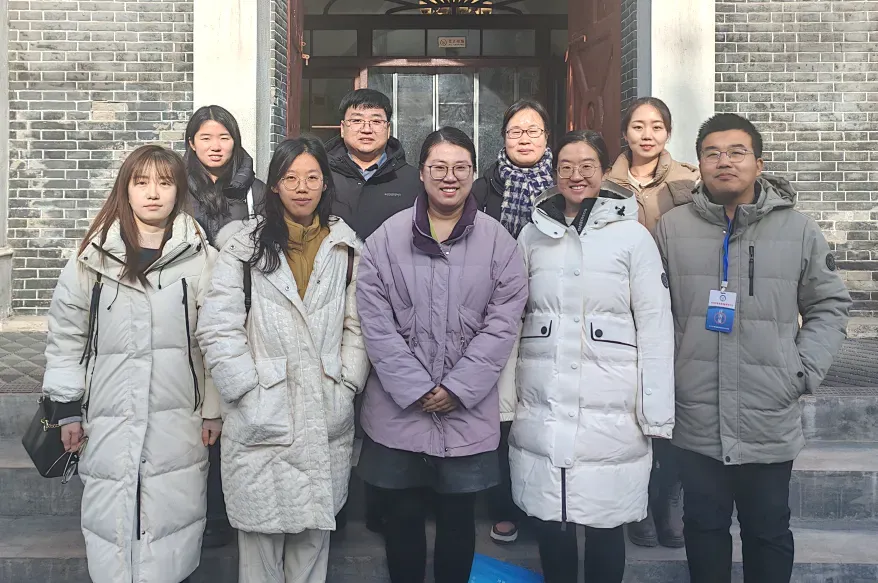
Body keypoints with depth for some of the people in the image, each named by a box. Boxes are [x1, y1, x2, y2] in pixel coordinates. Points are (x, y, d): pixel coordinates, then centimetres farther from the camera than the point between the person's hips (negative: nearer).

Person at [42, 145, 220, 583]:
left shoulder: (200, 257, -1)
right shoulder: (94, 256, 1)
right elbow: (66, 334, 6)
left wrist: (213, 409, 3)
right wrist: (69, 408, 4)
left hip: (178, 421, 0)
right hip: (110, 420, 1)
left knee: (174, 521, 6)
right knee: (112, 519, 7)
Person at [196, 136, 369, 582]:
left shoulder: (347, 248, 8)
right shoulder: (244, 246, 1)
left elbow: (358, 326, 7)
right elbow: (218, 329, -4)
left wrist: (346, 387, -3)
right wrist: (249, 392, -10)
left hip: (327, 423, 2)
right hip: (261, 420, -2)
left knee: (314, 530, 12)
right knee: (260, 529, 6)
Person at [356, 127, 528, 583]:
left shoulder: (498, 241, 1)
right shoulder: (386, 238, 0)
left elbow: (502, 322, -5)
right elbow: (375, 322, -5)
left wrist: (457, 388, -11)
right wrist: (416, 389, -11)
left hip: (469, 411, 0)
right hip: (399, 409, 0)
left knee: (459, 518, 14)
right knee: (402, 516, 13)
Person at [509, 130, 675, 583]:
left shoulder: (633, 235, -1)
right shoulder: (533, 235, 8)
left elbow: (655, 326, -2)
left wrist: (654, 413, -6)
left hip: (610, 409, -2)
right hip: (540, 408, 3)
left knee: (605, 524, 6)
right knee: (548, 520, 10)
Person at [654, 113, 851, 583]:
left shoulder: (798, 229, 0)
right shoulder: (672, 228, 1)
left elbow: (830, 305, 6)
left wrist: (804, 371, -4)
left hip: (771, 422, 0)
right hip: (696, 423, 0)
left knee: (768, 530, 16)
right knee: (703, 527, 15)